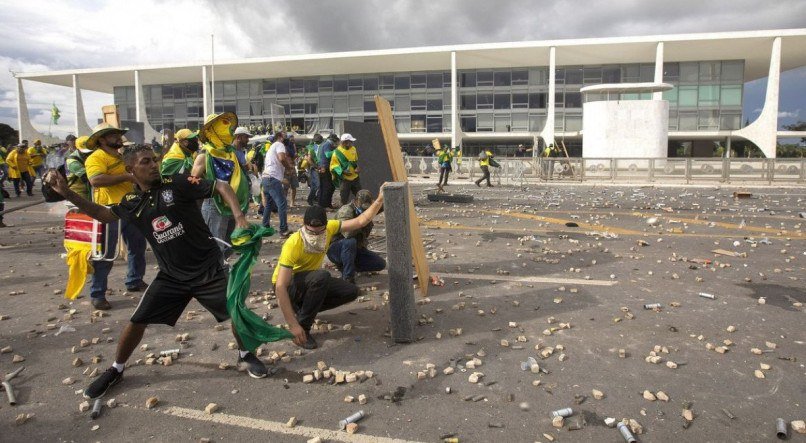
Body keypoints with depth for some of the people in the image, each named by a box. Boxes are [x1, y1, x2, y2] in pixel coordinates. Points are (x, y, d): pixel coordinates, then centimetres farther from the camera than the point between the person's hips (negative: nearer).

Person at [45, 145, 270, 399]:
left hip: (208, 269, -3)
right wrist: (66, 193, 11)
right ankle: (116, 370, 30)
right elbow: (103, 214, 20)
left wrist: (239, 218, -29)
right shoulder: (132, 203, 1)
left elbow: (221, 187, -15)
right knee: (137, 321, 5)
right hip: (171, 276, 3)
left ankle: (245, 354, 25)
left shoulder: (177, 184, -13)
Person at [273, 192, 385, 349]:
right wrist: (293, 325, -39)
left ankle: (303, 308, 5)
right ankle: (303, 327, -20)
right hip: (287, 285, -6)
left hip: (312, 282, 7)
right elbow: (280, 287, -36)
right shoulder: (293, 245, -34)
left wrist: (380, 200, -21)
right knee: (322, 276, -35)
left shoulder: (329, 228, -18)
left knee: (351, 291, -7)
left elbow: (361, 221, -10)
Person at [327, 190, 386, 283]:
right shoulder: (345, 211, -23)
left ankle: (344, 266, 5)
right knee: (350, 242, -40)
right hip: (336, 249, -7)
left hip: (356, 249, 7)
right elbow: (347, 233, -39)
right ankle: (348, 278, -28)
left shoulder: (365, 212, 1)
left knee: (381, 264, -5)